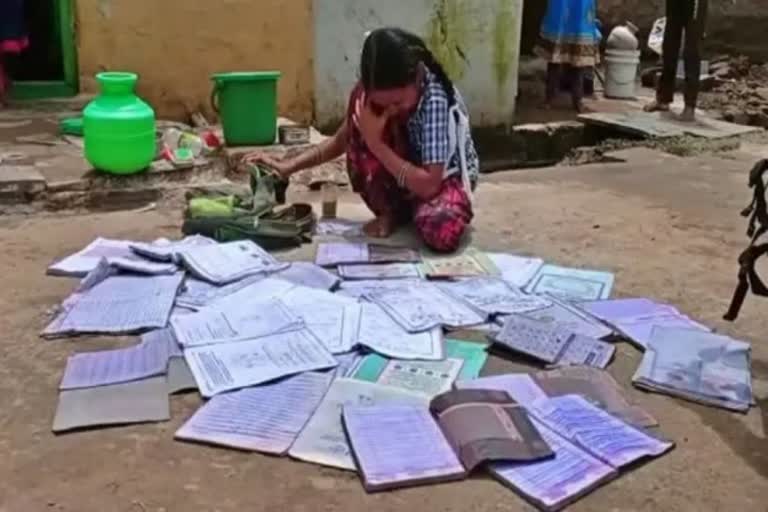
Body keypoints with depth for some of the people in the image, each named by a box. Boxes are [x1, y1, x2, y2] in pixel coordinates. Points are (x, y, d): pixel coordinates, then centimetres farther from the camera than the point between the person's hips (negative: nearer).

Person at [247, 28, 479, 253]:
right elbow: (342, 140, -1)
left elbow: (428, 185, -36)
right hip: (402, 171, 5)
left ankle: (414, 210, -3)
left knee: (442, 232, -39)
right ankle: (391, 211, -7)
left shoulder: (435, 100, -32)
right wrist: (288, 166, -12)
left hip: (445, 175, -5)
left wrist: (376, 144, -36)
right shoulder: (369, 93, -18)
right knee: (361, 130, -27)